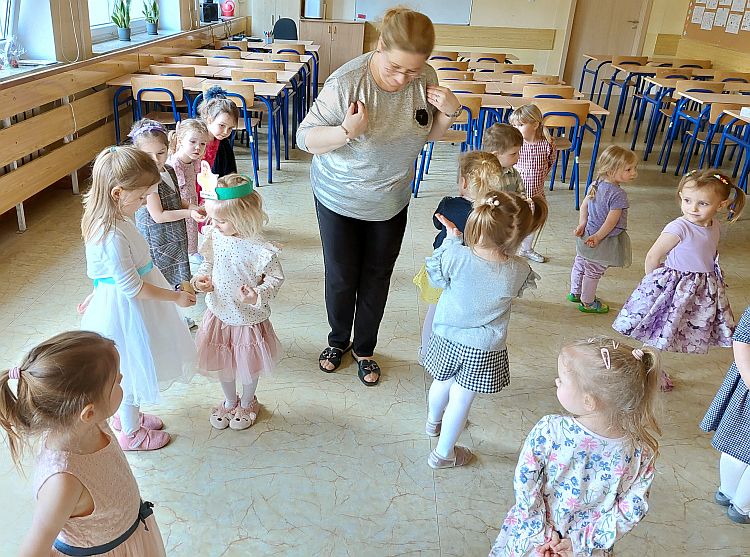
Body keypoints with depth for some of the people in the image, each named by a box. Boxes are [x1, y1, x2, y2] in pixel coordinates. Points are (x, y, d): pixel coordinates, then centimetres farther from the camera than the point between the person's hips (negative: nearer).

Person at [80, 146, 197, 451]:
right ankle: (131, 432, 34)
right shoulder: (113, 236, -33)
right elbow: (132, 287, -27)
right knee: (133, 368, 11)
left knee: (131, 368, 26)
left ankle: (126, 415, 49)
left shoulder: (111, 219, -3)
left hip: (119, 300, 9)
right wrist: (175, 296, -17)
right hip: (125, 309, -9)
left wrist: (98, 294, 23)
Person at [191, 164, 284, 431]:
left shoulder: (258, 249, -28)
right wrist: (201, 278, -11)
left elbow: (276, 277, -16)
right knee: (222, 361, 23)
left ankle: (247, 403, 47)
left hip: (247, 317, -5)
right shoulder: (215, 236, -11)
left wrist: (258, 296, -32)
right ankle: (229, 400, 50)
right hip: (219, 313, 5)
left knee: (247, 365, 19)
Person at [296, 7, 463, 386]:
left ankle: (364, 349, 38)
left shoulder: (425, 79, -13)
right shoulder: (346, 82, -27)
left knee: (377, 278, 16)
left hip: (392, 201, 4)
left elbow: (427, 134, 4)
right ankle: (338, 340, 40)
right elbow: (305, 138, -20)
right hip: (340, 198, -3)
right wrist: (347, 131, -38)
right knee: (341, 277, 12)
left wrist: (449, 112, -17)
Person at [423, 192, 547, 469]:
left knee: (442, 383, 28)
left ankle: (433, 422, 59)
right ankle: (443, 453, 33)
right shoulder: (519, 272, -24)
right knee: (461, 399, 15)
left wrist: (451, 239, 0)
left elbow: (437, 277, -6)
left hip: (447, 338, 2)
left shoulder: (455, 256, -28)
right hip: (484, 348, -2)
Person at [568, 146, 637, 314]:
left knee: (580, 264, 23)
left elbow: (584, 205, 2)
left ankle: (575, 292, 44)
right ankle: (587, 302, 25)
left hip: (588, 234, 8)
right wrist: (598, 236, -17)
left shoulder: (596, 184, -5)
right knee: (594, 272, 8)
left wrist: (582, 224, 3)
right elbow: (611, 221, -26)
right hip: (605, 241, -8)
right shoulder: (618, 194, -28)